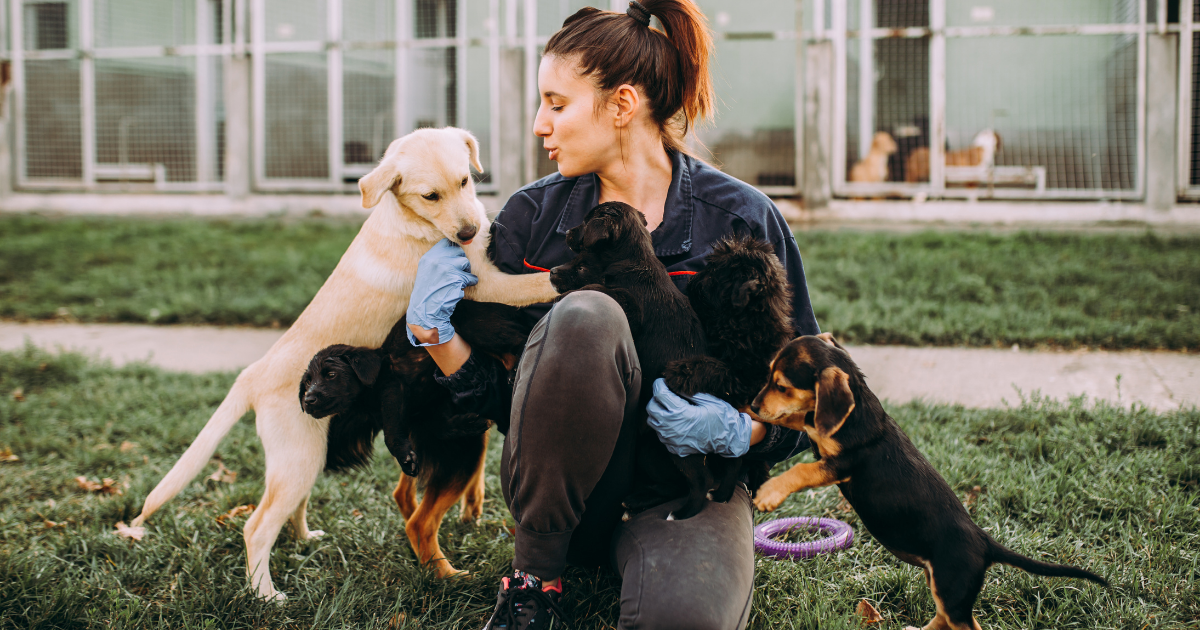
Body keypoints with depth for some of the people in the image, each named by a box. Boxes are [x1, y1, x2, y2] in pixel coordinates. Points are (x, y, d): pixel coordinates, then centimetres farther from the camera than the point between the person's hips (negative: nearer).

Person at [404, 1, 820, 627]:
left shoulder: (741, 219, -5)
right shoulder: (532, 216, 1)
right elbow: (497, 397, 1)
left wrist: (739, 432, -20)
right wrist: (435, 332, -16)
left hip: (688, 480, -2)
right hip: (562, 489, 3)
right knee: (583, 316, -31)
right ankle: (534, 577, -13)